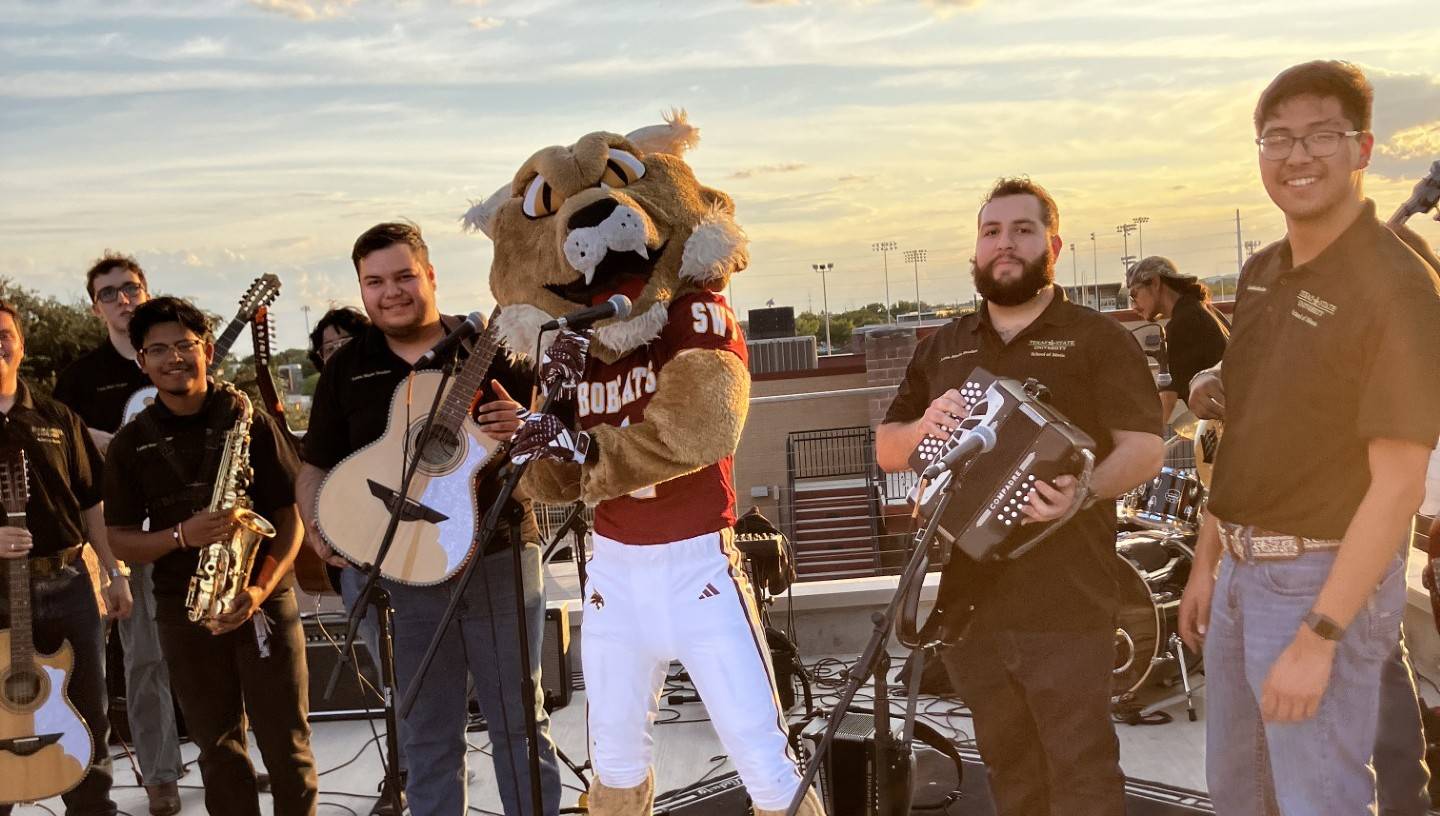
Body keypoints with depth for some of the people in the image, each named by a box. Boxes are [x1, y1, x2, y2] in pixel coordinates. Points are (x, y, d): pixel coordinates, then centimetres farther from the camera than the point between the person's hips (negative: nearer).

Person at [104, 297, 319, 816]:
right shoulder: (131, 443, 4)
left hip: (263, 602, -2)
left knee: (286, 743, 1)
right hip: (182, 610, 2)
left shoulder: (249, 422, -1)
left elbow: (290, 515, -1)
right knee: (218, 747, 9)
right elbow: (121, 539, 3)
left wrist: (263, 587, -16)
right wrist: (183, 535, -17)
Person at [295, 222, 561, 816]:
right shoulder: (347, 369, 8)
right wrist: (318, 530, -7)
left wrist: (525, 425, -20)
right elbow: (315, 467, 11)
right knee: (427, 735, 10)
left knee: (519, 719, 5)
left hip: (499, 559, -2)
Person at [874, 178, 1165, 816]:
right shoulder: (941, 349, 17)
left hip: (1066, 603, -5)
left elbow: (1144, 447, -7)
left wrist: (1084, 489, -28)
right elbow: (886, 451, 17)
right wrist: (924, 427, -7)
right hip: (968, 600, 5)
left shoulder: (1098, 339, 2)